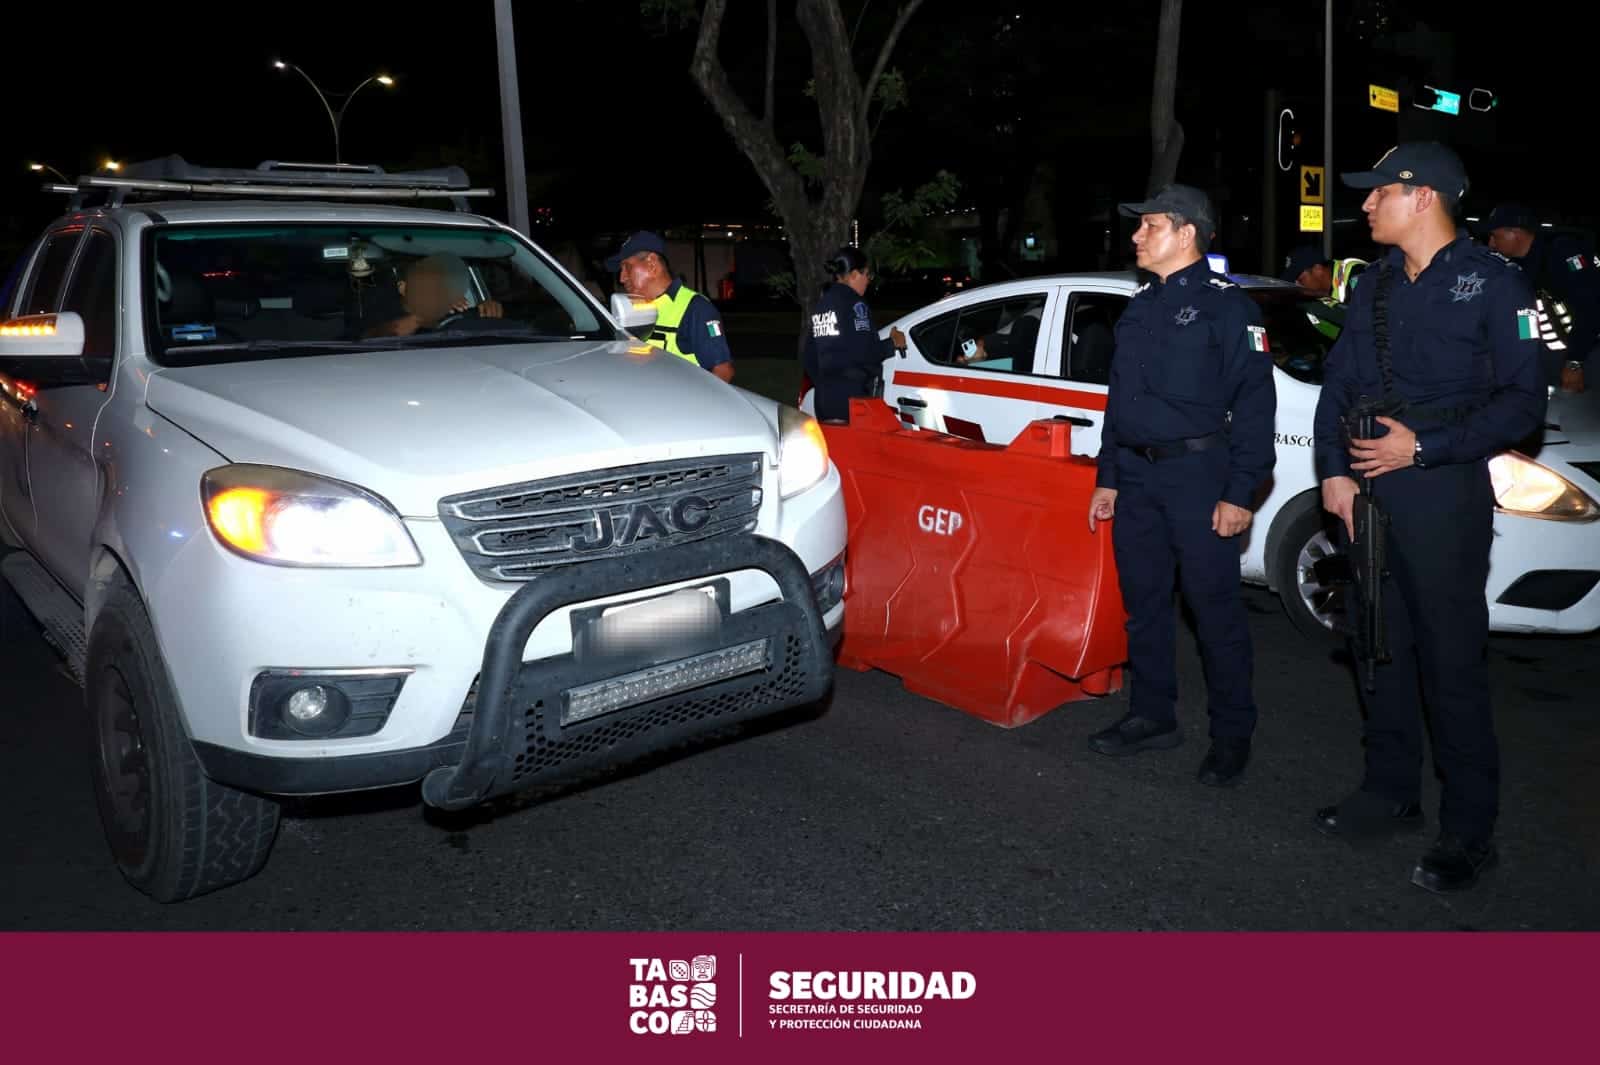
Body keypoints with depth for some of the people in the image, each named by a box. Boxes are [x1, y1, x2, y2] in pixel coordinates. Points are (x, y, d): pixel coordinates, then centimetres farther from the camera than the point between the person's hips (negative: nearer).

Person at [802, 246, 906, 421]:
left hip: (824, 396, 8)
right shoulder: (854, 303, -9)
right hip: (851, 398, -8)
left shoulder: (820, 305, 14)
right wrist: (893, 343, -1)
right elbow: (864, 352, -17)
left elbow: (809, 357, 16)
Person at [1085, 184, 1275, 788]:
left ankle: (1232, 734, 13)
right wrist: (1108, 479, 18)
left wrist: (1239, 493, -16)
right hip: (1136, 475, 7)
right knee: (1143, 602, 12)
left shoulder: (1224, 303, -6)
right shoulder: (1140, 307, 16)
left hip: (1197, 473, -7)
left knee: (1215, 607, 0)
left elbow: (1254, 403, -11)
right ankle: (1153, 716, 25)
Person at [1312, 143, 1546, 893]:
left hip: (1442, 492, -6)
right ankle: (1390, 794, 26)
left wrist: (1424, 446, -16)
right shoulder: (1375, 284, 13)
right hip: (1367, 491, 6)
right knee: (1382, 652, 13)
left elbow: (1521, 400, -8)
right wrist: (1333, 471, 1)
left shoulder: (1491, 283, -4)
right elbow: (1338, 382, 13)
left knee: (1452, 663, -2)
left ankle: (1468, 831, 9)